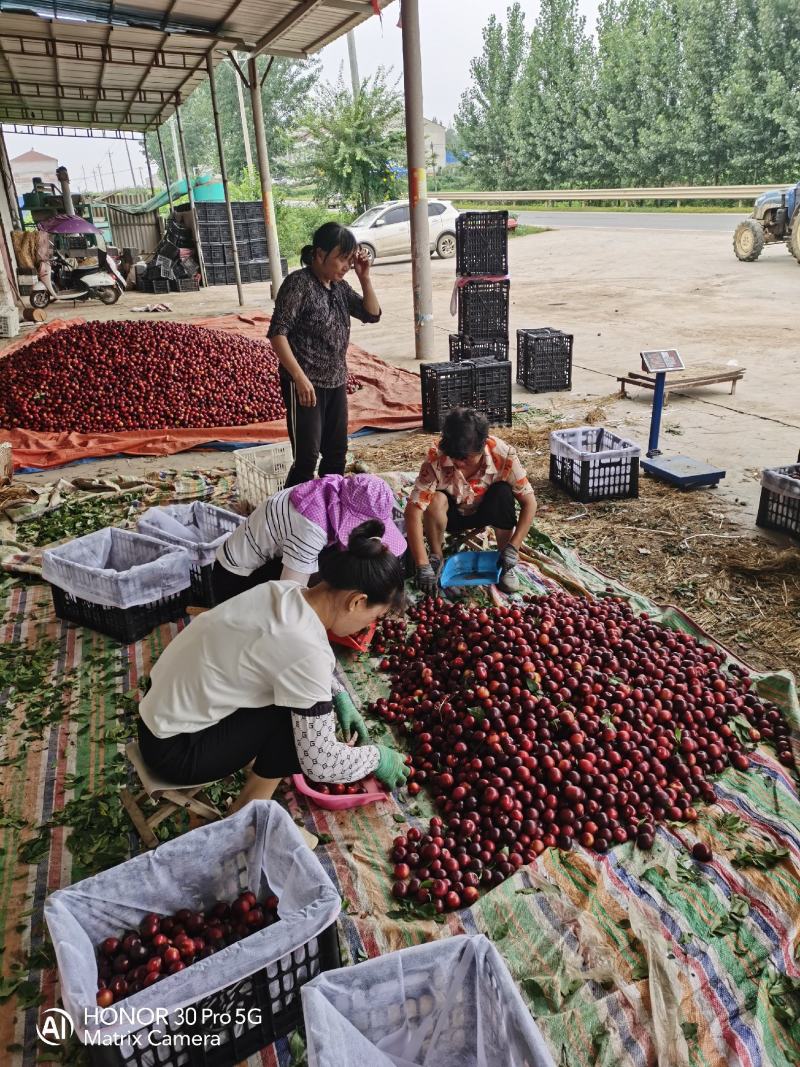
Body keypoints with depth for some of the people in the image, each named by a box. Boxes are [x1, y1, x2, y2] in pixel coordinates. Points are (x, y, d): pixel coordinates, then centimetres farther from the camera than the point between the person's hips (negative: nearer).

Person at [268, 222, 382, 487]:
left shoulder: (339, 286, 8)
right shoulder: (298, 283, -14)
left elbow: (372, 314, 15)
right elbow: (277, 333, -18)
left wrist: (364, 277, 0)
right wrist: (300, 378, -25)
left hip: (336, 382, 8)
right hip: (305, 384, -8)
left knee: (337, 452, 14)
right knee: (307, 457, -10)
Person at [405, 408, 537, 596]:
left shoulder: (503, 455, -30)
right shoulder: (436, 458, -33)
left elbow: (529, 502, -23)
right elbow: (413, 511, -36)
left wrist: (512, 548, -32)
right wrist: (423, 566, -40)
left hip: (485, 512, 1)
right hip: (452, 515, -1)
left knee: (503, 492, -31)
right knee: (436, 499, -34)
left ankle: (505, 562, -12)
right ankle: (436, 557, -7)